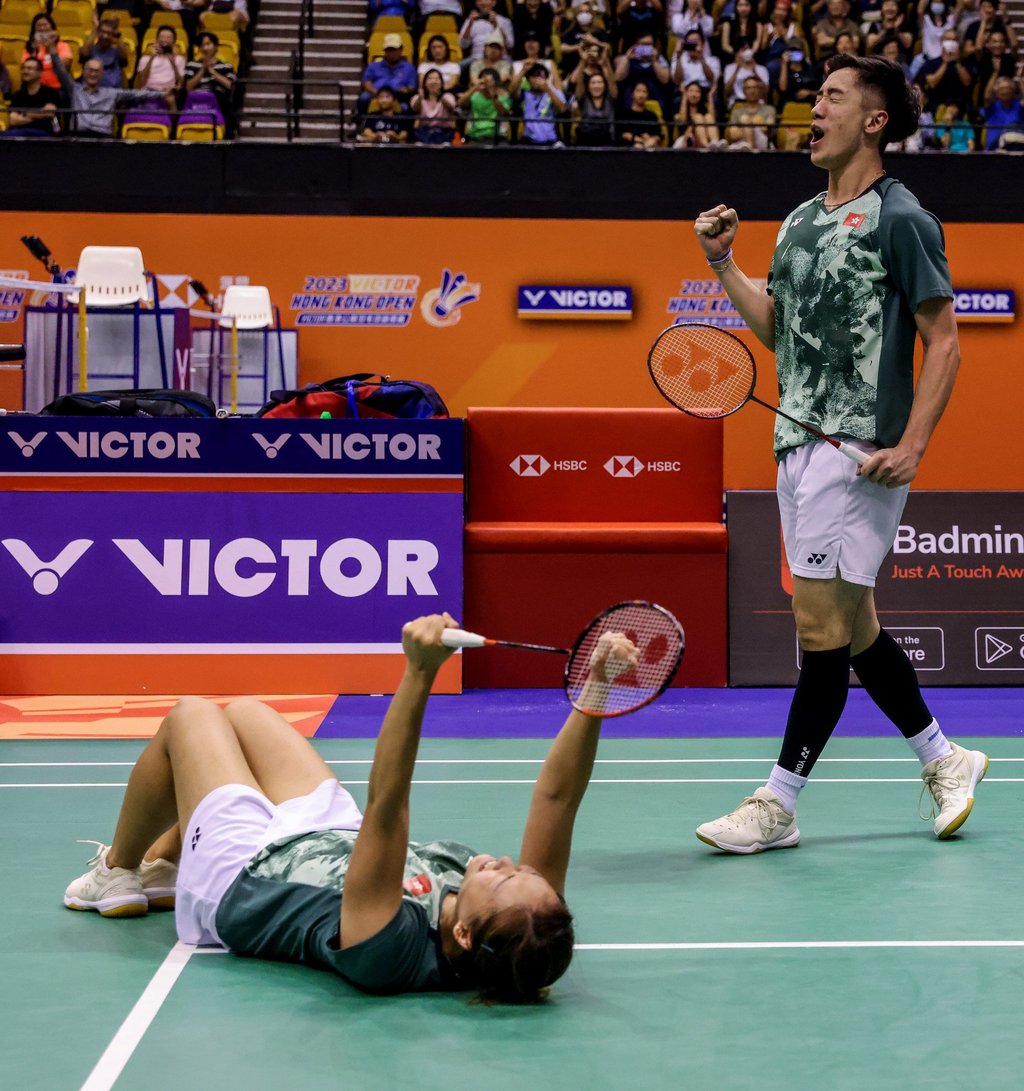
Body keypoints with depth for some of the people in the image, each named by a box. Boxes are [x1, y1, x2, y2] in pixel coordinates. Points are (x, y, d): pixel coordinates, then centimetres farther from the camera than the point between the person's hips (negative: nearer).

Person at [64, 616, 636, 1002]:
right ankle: (162, 863, 50)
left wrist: (420, 674, -64)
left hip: (245, 873, -6)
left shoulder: (393, 952, -48)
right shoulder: (526, 935, -34)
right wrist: (597, 689, -50)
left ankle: (118, 873, 41)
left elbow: (386, 807, -57)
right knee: (241, 711, 24)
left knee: (190, 717, 15)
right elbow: (556, 797, -36)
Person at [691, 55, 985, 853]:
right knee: (853, 626, 14)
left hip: (858, 451, -9)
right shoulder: (800, 223, 16)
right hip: (798, 444, 9)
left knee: (825, 625, -5)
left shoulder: (900, 219, -7)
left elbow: (944, 342, -9)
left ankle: (778, 804, 2)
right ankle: (945, 759, 29)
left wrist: (912, 447, -18)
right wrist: (722, 262, 13)